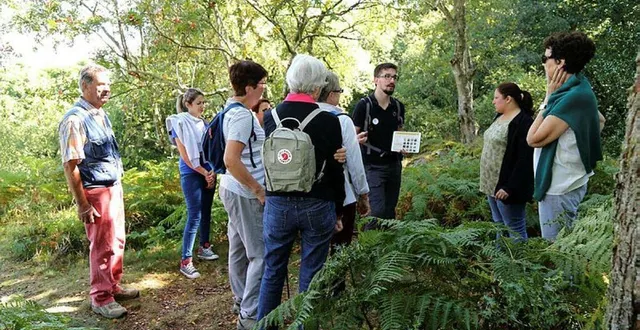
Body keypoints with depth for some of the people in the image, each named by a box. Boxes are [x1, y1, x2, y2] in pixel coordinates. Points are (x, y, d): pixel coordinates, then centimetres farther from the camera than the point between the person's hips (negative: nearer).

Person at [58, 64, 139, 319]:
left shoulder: (100, 114, 8)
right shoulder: (75, 120, -17)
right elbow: (70, 166, -19)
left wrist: (118, 187, 17)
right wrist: (82, 204, -19)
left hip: (114, 187, 8)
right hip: (96, 192, -8)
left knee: (117, 241, 16)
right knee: (102, 246, 3)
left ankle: (113, 287, 32)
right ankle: (100, 298, 19)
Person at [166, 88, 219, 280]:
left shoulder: (204, 124, 11)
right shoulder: (179, 122, -7)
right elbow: (184, 154, -11)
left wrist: (212, 172, -2)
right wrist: (204, 173, -11)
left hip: (208, 173, 6)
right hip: (191, 174, -6)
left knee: (206, 213, 13)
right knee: (194, 216, -9)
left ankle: (204, 248, 29)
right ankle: (185, 261, -5)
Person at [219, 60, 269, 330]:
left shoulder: (233, 110, 10)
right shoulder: (242, 115, -21)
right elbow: (231, 160, -28)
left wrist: (260, 117, 14)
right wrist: (259, 190, -22)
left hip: (235, 189, 10)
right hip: (245, 194, -10)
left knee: (240, 248, 19)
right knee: (261, 254, -3)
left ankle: (241, 300, 34)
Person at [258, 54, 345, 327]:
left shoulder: (270, 117, -1)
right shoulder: (328, 121, -11)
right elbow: (335, 169, -5)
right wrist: (338, 208, 5)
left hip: (278, 203, 3)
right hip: (317, 205, -3)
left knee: (272, 271, 16)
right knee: (311, 274, 11)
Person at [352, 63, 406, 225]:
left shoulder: (399, 107, 6)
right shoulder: (364, 105, -10)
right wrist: (358, 139, -31)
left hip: (395, 164, 5)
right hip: (373, 166, -5)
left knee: (390, 209, 9)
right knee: (379, 210, -11)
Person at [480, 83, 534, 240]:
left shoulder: (523, 122, -18)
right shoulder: (500, 117, 10)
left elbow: (525, 160, -22)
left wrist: (510, 187, -23)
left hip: (505, 186, -9)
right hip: (492, 183, 10)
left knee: (515, 229, 2)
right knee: (499, 225, 19)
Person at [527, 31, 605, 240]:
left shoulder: (574, 96, -22)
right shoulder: (578, 90, 8)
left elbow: (534, 138, -21)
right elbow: (599, 120, 28)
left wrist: (548, 98, -13)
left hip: (560, 186, -10)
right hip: (563, 182, 10)